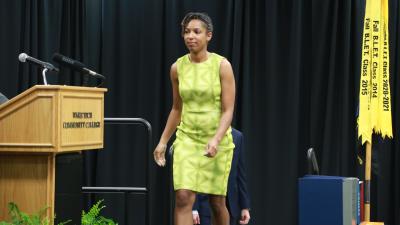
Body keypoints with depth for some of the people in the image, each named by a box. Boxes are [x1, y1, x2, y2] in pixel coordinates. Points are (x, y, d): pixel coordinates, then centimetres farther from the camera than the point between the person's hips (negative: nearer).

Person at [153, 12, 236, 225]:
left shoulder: (222, 65, -9)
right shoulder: (177, 67, 2)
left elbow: (228, 110, -12)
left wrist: (216, 139, -26)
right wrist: (163, 141, 11)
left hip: (217, 141, -2)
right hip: (187, 138, 2)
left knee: (217, 202, 8)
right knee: (183, 197, -12)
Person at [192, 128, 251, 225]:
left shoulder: (237, 136, 7)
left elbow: (240, 174, 9)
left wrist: (245, 206, 6)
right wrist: (193, 208, -11)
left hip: (229, 205, 4)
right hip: (205, 204, -4)